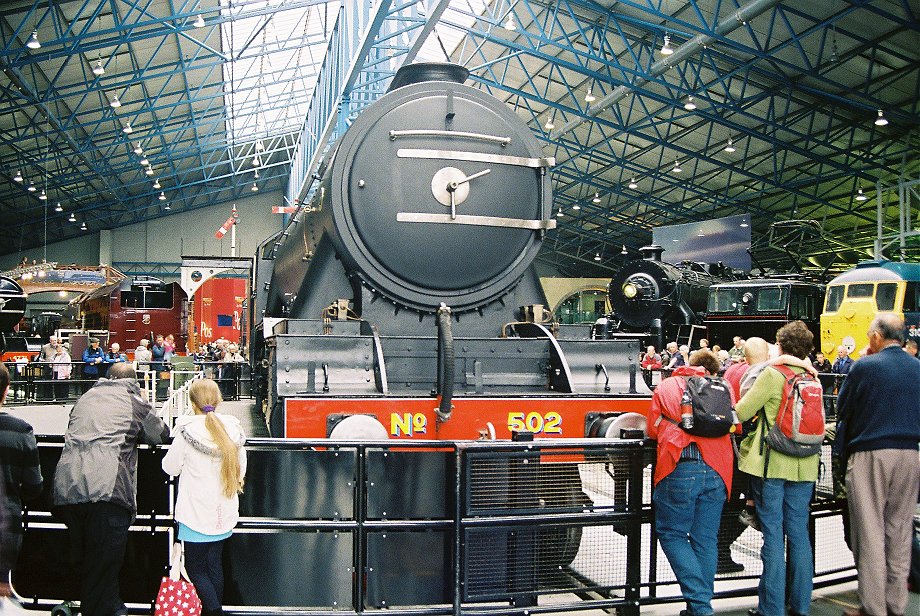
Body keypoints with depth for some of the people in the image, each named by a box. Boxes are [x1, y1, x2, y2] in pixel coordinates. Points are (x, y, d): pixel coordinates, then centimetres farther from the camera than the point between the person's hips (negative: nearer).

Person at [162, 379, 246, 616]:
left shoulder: (187, 431, -16)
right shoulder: (234, 429, -4)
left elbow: (170, 467, -3)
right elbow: (241, 470, 5)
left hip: (196, 514, -4)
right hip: (223, 514, 5)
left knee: (196, 569, 6)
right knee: (214, 564, 18)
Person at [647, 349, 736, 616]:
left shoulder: (666, 386, 15)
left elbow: (653, 429, 17)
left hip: (679, 467, -3)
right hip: (716, 471, 3)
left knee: (672, 534, 7)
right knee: (705, 540, 12)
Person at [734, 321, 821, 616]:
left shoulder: (772, 374, -10)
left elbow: (740, 413, -8)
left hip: (771, 462, -5)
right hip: (804, 466, 5)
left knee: (773, 534, 0)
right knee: (798, 532, 12)